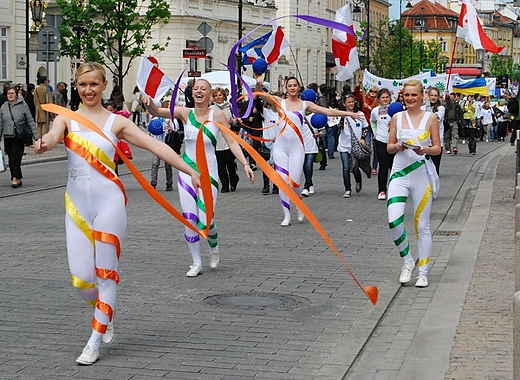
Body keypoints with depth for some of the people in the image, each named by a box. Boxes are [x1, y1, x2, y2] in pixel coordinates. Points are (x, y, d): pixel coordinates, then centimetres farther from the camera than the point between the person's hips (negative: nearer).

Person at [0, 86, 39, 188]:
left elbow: (31, 122, 0)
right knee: (11, 160, 6)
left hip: (19, 137, -4)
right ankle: (18, 179, 15)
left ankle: (15, 178, -11)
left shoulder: (23, 105, -1)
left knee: (15, 158, -12)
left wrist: (36, 136, -4)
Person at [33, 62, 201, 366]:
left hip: (109, 201, -2)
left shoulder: (116, 122, 2)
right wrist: (44, 144, -42)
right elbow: (53, 136, -16)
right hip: (77, 204, 2)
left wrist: (190, 171, -13)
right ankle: (106, 316, 32)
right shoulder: (67, 118, 6)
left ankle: (95, 343, 13)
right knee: (81, 278, 0)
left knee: (106, 274, 1)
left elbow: (154, 145, -5)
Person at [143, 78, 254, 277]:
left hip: (208, 173, -2)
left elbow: (232, 142, -5)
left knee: (206, 221, -7)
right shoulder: (185, 113, 1)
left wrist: (245, 164, -16)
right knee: (189, 219, 0)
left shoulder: (217, 115, -5)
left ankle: (214, 247, 28)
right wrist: (149, 103, -30)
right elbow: (157, 111, -8)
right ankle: (196, 263, 15)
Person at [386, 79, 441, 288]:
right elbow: (389, 147, 10)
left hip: (422, 175, -1)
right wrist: (398, 146, -12)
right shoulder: (397, 117, 7)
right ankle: (407, 261, 8)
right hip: (399, 174, 1)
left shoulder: (430, 118, 1)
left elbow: (437, 149, 3)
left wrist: (425, 149, -18)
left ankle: (423, 272, 14)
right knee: (394, 221, -14)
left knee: (422, 226, 3)